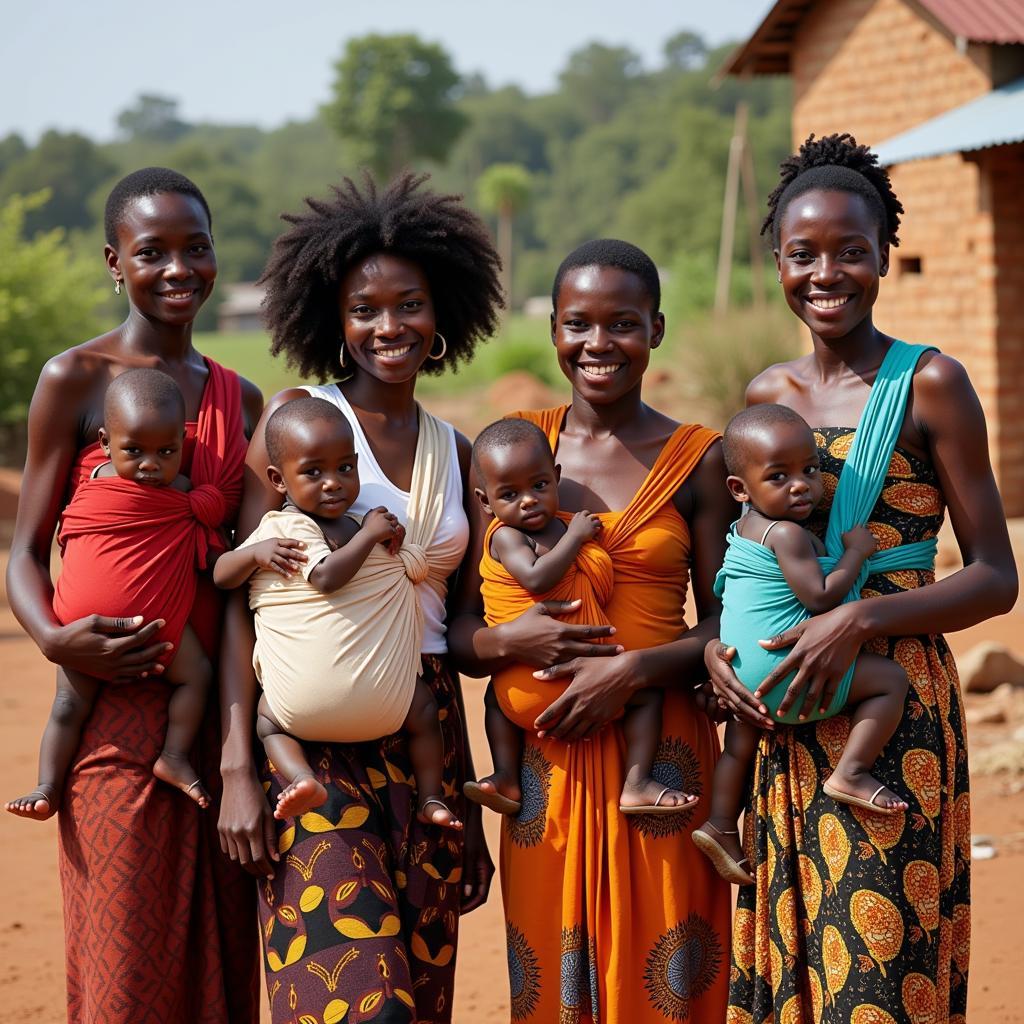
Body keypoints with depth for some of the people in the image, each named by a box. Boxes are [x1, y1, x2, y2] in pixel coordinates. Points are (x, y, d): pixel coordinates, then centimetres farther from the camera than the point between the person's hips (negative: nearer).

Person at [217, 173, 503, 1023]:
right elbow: (241, 594, -6)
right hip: (314, 730, -5)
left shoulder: (453, 449, 13)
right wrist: (238, 768, -14)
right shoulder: (295, 418, -1)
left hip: (428, 730, 5)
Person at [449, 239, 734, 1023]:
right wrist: (507, 642, -15)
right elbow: (461, 627, 6)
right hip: (545, 759, 1)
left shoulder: (696, 459, 2)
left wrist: (632, 668, -15)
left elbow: (723, 627, 1)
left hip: (661, 757, -1)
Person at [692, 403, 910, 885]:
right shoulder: (788, 533, -18)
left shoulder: (744, 529, 11)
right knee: (890, 679, -4)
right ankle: (850, 773, -9)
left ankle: (720, 825, 29)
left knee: (740, 742, 29)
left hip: (743, 675, 9)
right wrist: (855, 552, -10)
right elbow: (820, 597, -22)